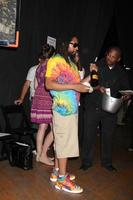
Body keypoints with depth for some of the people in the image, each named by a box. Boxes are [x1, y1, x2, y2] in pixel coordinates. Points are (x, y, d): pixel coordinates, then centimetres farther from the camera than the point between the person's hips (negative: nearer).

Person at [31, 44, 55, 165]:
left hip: (38, 98, 8)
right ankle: (43, 155, 1)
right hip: (48, 100, -8)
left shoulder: (39, 66, 13)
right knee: (55, 129, -2)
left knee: (42, 128, 12)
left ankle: (39, 154, 16)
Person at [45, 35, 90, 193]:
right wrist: (74, 86, -21)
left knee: (61, 141, 14)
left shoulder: (71, 62, 17)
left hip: (72, 107, 8)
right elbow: (49, 84, -17)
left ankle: (57, 172, 27)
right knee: (65, 142, -4)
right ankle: (62, 180, 7)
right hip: (63, 108, -8)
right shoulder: (55, 60, -8)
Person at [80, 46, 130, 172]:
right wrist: (97, 87, -23)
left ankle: (107, 162, 28)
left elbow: (125, 88, 15)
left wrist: (126, 95, -8)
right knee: (89, 134, 2)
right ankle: (86, 161, 18)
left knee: (108, 135, 11)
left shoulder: (121, 72, 7)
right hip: (93, 107, -2)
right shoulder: (96, 66, -2)